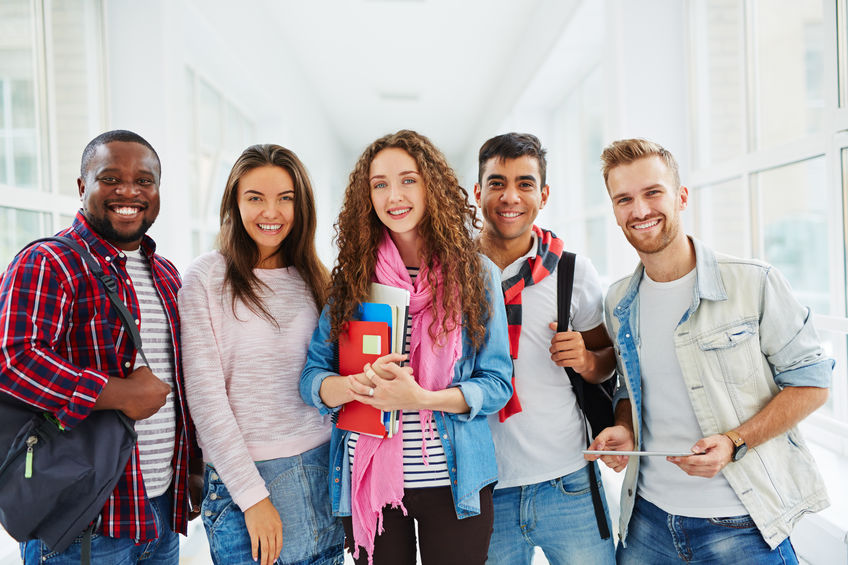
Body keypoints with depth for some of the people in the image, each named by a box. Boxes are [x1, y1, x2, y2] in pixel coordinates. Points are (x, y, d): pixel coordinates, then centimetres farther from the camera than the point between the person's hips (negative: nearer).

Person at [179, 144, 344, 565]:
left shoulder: (312, 277, 8)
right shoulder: (207, 277, -6)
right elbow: (205, 396, -10)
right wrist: (253, 495, -13)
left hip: (323, 468, 5)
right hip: (244, 474, -4)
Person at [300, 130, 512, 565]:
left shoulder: (476, 273, -2)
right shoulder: (352, 276, 1)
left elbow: (497, 385, -5)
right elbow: (312, 378, -1)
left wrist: (421, 398, -21)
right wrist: (358, 385, -24)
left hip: (453, 484, -1)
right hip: (368, 481, 1)